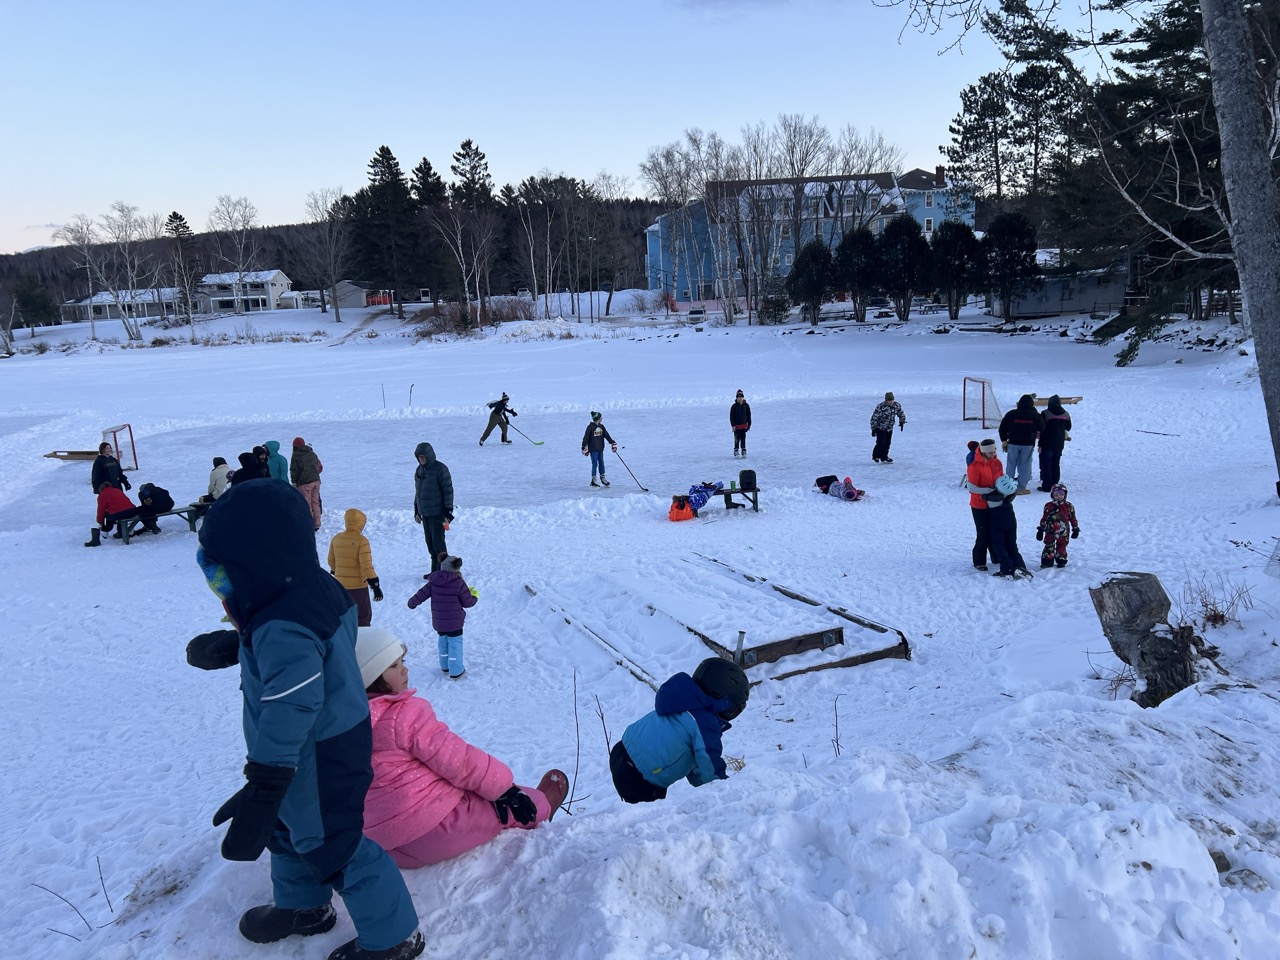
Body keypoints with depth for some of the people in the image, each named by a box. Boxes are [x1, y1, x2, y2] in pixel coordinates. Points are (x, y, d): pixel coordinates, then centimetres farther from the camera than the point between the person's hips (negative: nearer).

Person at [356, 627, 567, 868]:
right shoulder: (404, 713, -22)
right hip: (435, 825, -8)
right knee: (515, 805, 18)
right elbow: (455, 758, -18)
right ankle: (542, 807, 46)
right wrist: (503, 786, -5)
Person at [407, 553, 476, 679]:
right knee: (455, 644, 4)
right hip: (454, 622, -5)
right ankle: (456, 672, 6)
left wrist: (412, 603, 22)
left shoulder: (433, 582, -3)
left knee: (443, 643, 22)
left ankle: (445, 666, 36)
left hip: (438, 622, 5)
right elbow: (467, 602, -9)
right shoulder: (459, 583, -14)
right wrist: (475, 596, 13)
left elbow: (421, 594, 3)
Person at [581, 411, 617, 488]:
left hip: (600, 448, 6)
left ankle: (603, 478, 22)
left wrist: (613, 443, 5)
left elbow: (607, 435, 11)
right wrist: (584, 447, -10)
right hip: (593, 449, -6)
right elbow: (586, 437, -10)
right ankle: (593, 480, 5)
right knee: (595, 464, -3)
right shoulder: (590, 427, -11)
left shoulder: (601, 426, 8)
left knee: (601, 463, 11)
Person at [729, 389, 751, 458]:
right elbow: (731, 416, -4)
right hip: (736, 425, -2)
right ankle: (736, 451, 6)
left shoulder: (746, 405, 1)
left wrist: (749, 424, 6)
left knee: (743, 439, 6)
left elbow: (749, 415, 8)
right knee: (737, 439, -4)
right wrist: (733, 425, -10)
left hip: (744, 425, 2)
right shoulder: (734, 406, -7)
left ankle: (744, 451, 14)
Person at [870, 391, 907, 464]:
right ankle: (876, 456, 5)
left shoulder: (897, 405, -5)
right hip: (880, 428, -5)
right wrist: (873, 429, -17)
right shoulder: (881, 406, -22)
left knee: (887, 443, 7)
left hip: (889, 429, 5)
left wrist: (902, 422, 5)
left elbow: (901, 414, 16)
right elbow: (874, 418, -18)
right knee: (881, 443, -12)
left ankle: (884, 457, 21)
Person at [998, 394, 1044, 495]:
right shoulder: (1036, 415, 0)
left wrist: (1004, 440, 8)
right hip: (1028, 444, 0)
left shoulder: (1011, 414, -1)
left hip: (1013, 443, 0)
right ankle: (1021, 488, 3)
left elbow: (1002, 428, 2)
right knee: (1024, 466, 4)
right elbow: (1042, 429, 10)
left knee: (1011, 465, 7)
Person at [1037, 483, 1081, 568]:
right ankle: (1047, 561, 3)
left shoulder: (1069, 506, 1)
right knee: (1049, 546, -1)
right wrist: (1041, 529, 4)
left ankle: (1061, 561, 20)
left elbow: (1073, 518, 8)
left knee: (1061, 546, 8)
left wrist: (1075, 528, 9)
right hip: (1050, 531, 0)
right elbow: (1044, 518, 5)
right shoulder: (1048, 506, 0)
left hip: (1063, 532, 0)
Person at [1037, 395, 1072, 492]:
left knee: (1046, 465, -1)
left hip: (1047, 443, -5)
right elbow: (1068, 428, 17)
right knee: (1056, 465, 14)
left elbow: (1042, 430, -12)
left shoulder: (1046, 413, -11)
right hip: (1059, 444, 5)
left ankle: (1046, 486, -3)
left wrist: (1040, 444, -9)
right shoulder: (1066, 414, 6)